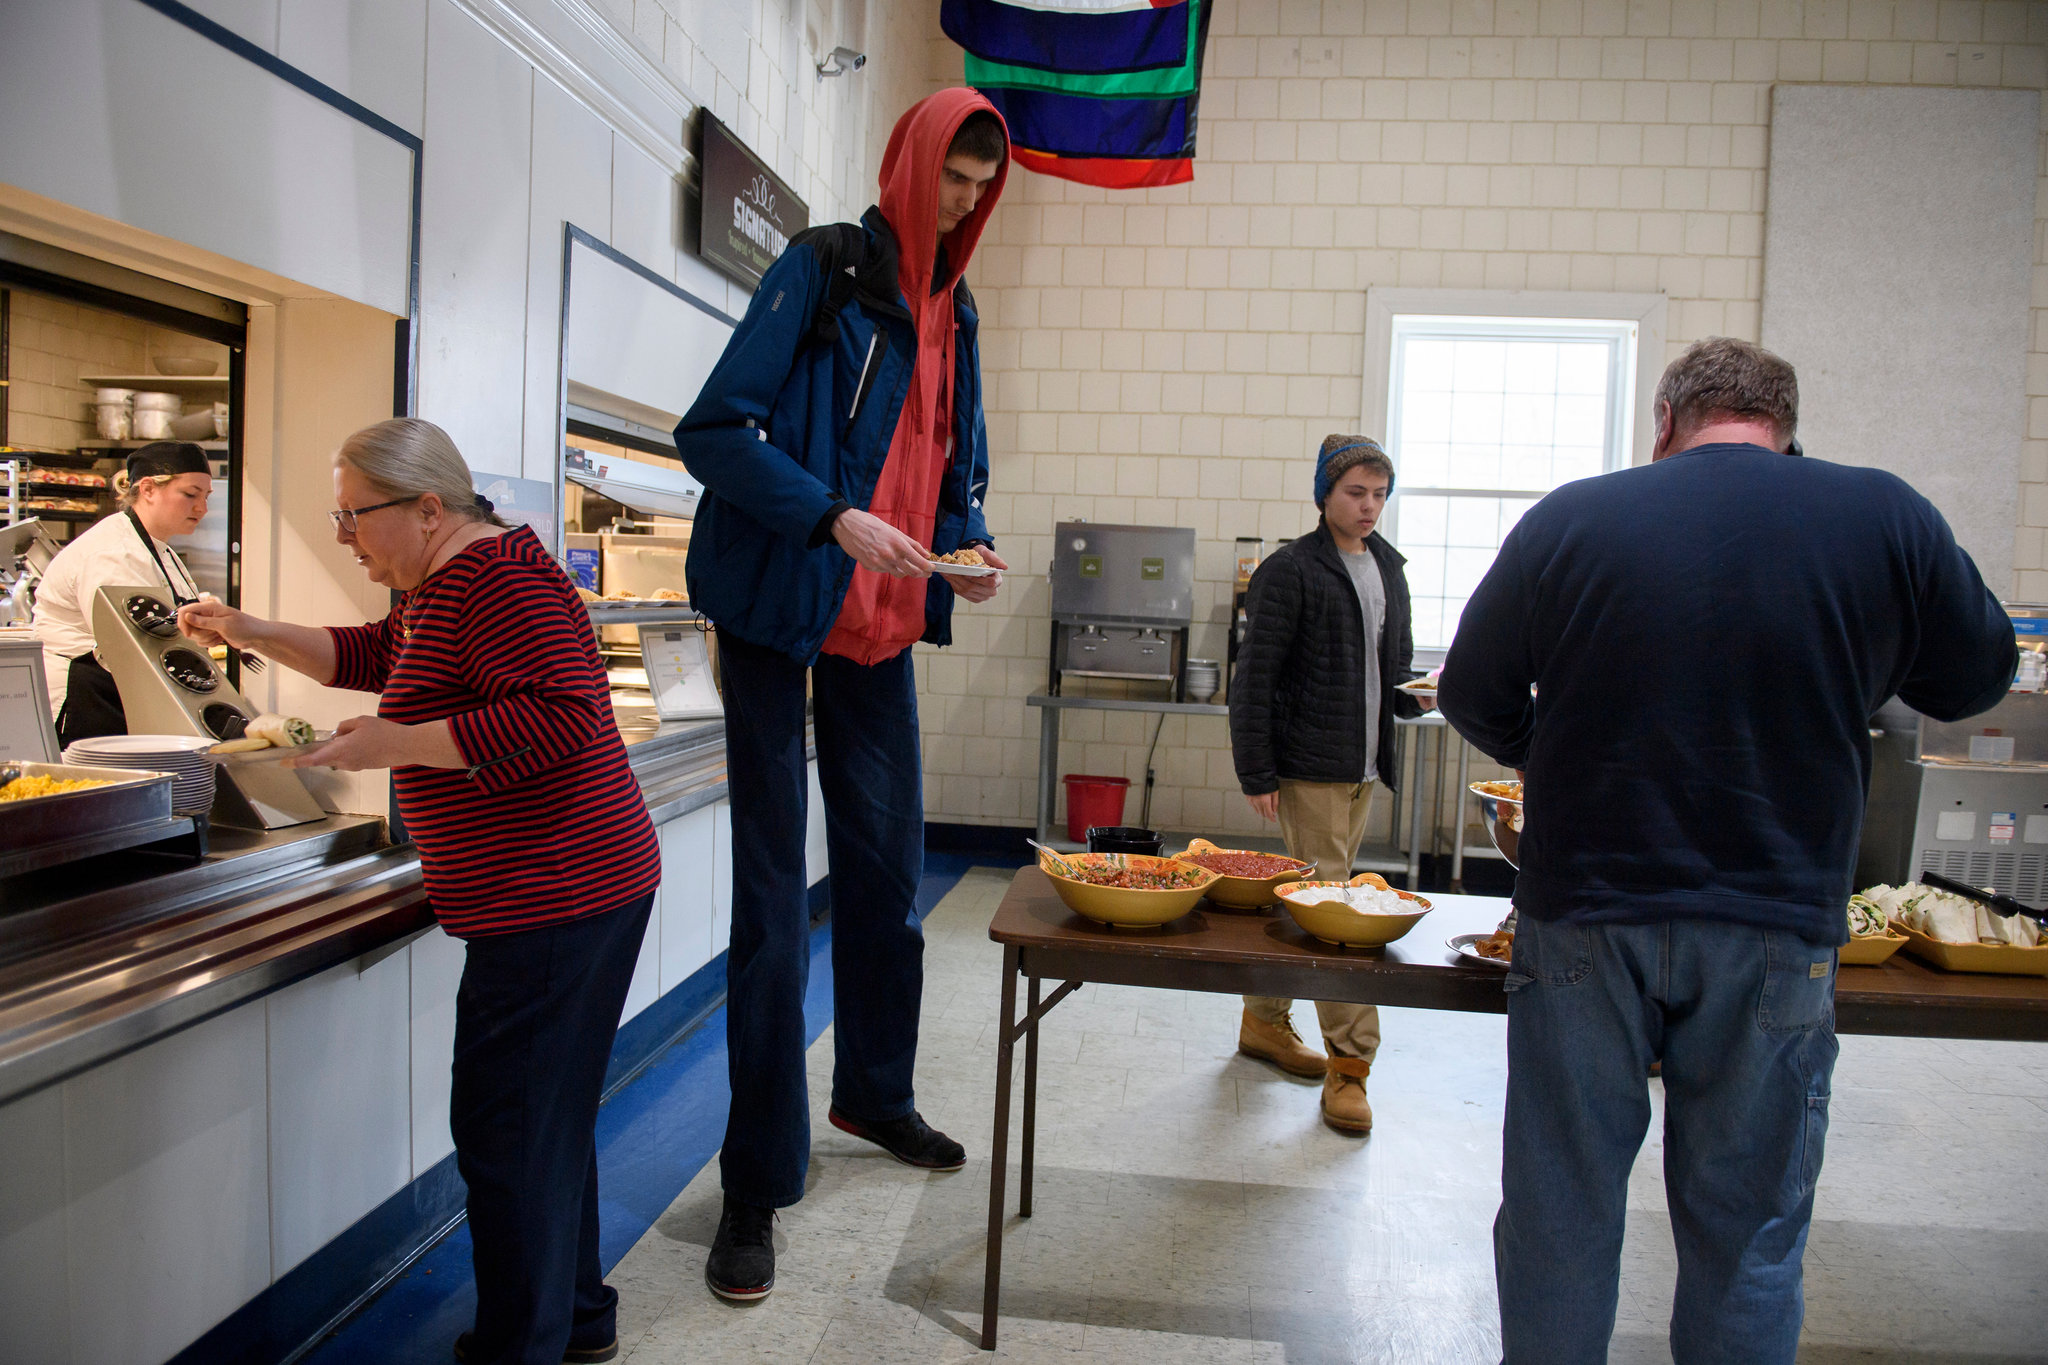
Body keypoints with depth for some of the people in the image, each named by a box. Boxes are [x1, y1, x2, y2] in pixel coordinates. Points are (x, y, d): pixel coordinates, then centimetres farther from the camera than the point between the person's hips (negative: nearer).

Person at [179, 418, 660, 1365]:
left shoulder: (501, 583, -18)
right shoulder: (444, 585, 17)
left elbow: (563, 713, -28)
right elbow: (369, 655, 30)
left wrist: (401, 744, -22)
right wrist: (254, 634, 18)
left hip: (556, 899, -11)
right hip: (548, 895, 11)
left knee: (506, 1129, -2)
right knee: (545, 1119, 20)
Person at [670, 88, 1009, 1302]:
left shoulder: (953, 308, 14)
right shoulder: (822, 268, -7)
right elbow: (717, 429, -14)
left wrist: (968, 545, 1)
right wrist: (836, 518, -24)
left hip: (884, 621, 7)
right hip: (782, 610, -7)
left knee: (890, 868, 14)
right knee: (775, 893, -4)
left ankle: (876, 1093, 35)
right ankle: (758, 1185, 8)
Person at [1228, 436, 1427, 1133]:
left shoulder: (1388, 568, 14)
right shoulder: (1290, 570, -8)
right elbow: (1255, 678, -10)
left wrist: (1414, 695, 2)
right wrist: (1256, 773, -13)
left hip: (1363, 766, 7)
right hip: (1308, 767, -7)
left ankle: (1264, 1019, 30)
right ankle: (1349, 1061, 1)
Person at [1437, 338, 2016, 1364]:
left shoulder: (1568, 518, -5)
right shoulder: (1886, 517, -4)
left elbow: (1472, 697, 3)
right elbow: (1975, 678, 11)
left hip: (1585, 916, 0)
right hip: (1778, 932, 1)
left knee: (1561, 1212, 14)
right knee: (1747, 1232, 16)